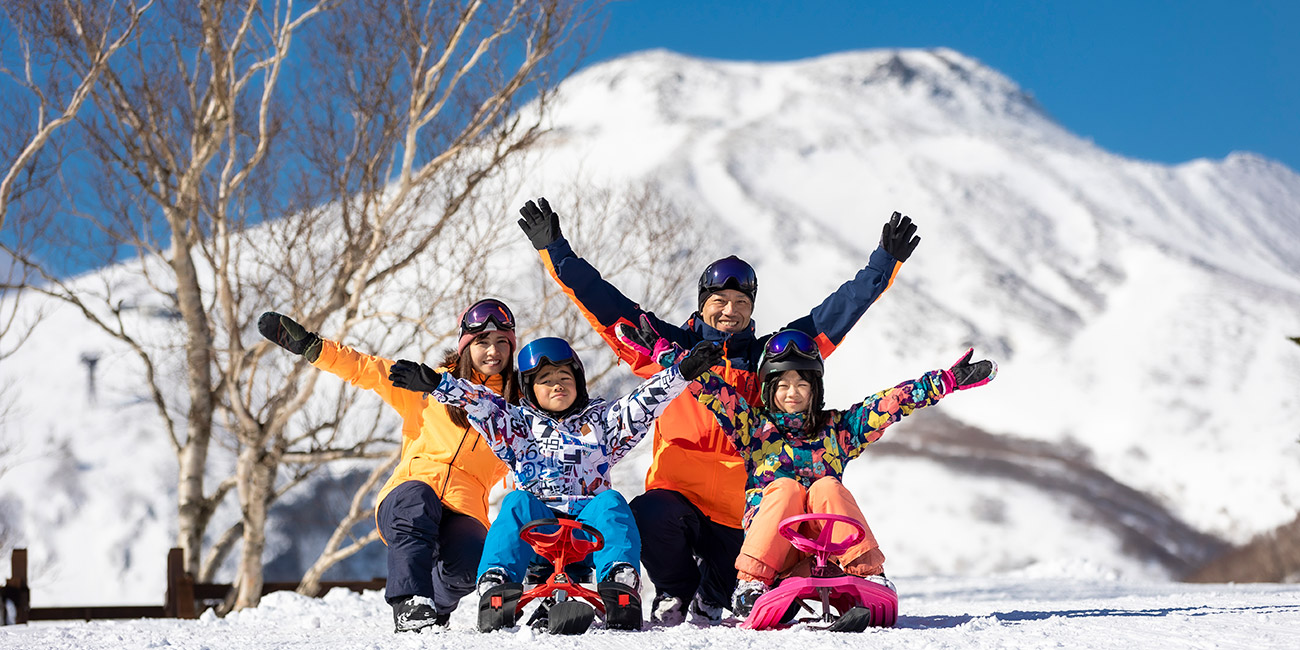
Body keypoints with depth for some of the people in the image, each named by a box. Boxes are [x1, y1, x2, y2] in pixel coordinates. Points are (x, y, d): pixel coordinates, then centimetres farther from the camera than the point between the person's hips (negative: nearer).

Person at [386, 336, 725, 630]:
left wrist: (684, 370, -1)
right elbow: (478, 402, 9)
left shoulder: (599, 421, 22)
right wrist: (433, 383, -5)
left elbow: (642, 402, 12)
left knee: (610, 501, -29)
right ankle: (495, 583, -48)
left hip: (589, 522, 0)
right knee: (518, 502, -30)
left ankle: (622, 583, -47)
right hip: (535, 521, 0)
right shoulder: (518, 424, 21)